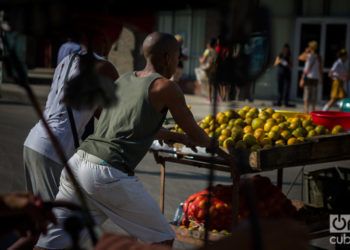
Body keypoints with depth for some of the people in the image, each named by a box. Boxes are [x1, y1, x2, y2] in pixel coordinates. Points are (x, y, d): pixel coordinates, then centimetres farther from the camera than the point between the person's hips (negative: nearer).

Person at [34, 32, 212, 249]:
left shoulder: (123, 80, 21)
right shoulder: (165, 88, 0)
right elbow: (196, 135, 11)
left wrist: (177, 138, 49)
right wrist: (208, 142, 34)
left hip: (78, 162, 7)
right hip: (109, 174, -7)